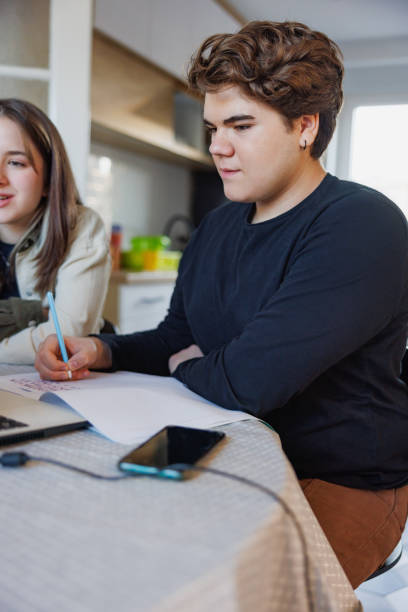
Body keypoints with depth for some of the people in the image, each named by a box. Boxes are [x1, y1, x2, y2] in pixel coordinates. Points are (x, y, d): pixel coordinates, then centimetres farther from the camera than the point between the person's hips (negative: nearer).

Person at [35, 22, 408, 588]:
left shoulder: (362, 227, -20)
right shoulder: (218, 226, 8)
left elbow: (249, 380, -28)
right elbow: (175, 337, 13)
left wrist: (186, 364, -6)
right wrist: (101, 351, -7)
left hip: (344, 484, -6)